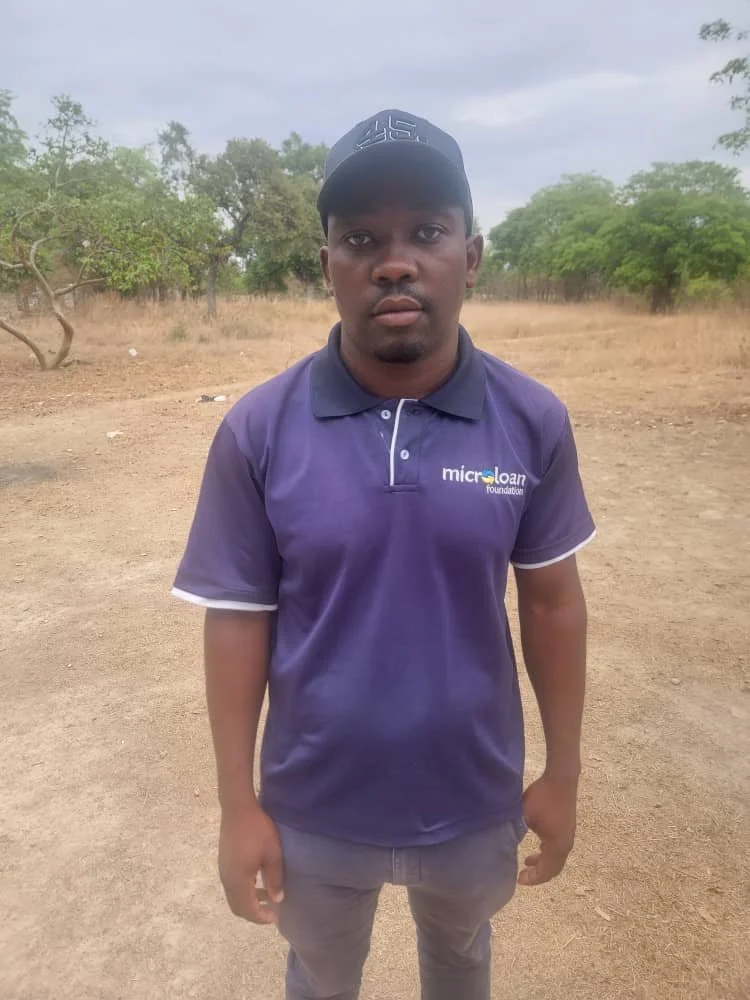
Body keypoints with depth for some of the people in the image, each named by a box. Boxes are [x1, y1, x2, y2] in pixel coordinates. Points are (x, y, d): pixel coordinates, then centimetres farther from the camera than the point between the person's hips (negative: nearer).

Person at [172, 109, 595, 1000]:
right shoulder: (256, 431, -19)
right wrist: (238, 806, -7)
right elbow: (239, 618, -12)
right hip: (314, 808, 0)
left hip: (474, 800, 2)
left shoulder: (533, 422, -15)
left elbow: (552, 600, -5)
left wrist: (563, 773, 2)